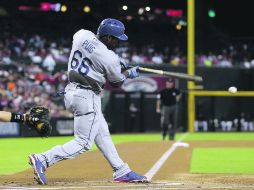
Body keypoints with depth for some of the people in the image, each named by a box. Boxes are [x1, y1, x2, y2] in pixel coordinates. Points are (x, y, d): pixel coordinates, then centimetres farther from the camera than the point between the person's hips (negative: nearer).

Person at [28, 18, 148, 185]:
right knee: (83, 142, -5)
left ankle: (122, 172, 23)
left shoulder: (82, 34, -1)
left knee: (103, 135, 16)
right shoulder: (109, 58, -18)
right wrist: (129, 73, 22)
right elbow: (117, 82, 0)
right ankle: (43, 160, -15)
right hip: (87, 97, -9)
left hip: (72, 91, 9)